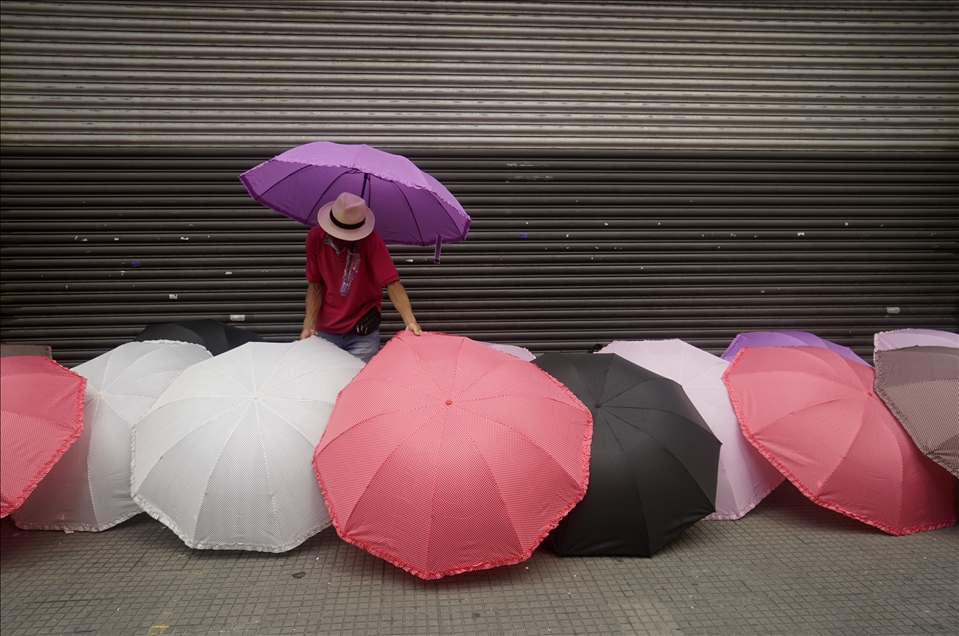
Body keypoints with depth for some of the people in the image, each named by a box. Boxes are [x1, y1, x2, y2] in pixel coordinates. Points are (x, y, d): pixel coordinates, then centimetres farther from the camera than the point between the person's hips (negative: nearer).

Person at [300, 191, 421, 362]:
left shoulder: (371, 240, -17)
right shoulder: (315, 237, -7)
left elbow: (392, 283, -24)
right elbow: (315, 285, -1)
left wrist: (410, 321, -37)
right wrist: (308, 325, -12)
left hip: (363, 333, -3)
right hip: (325, 331, 3)